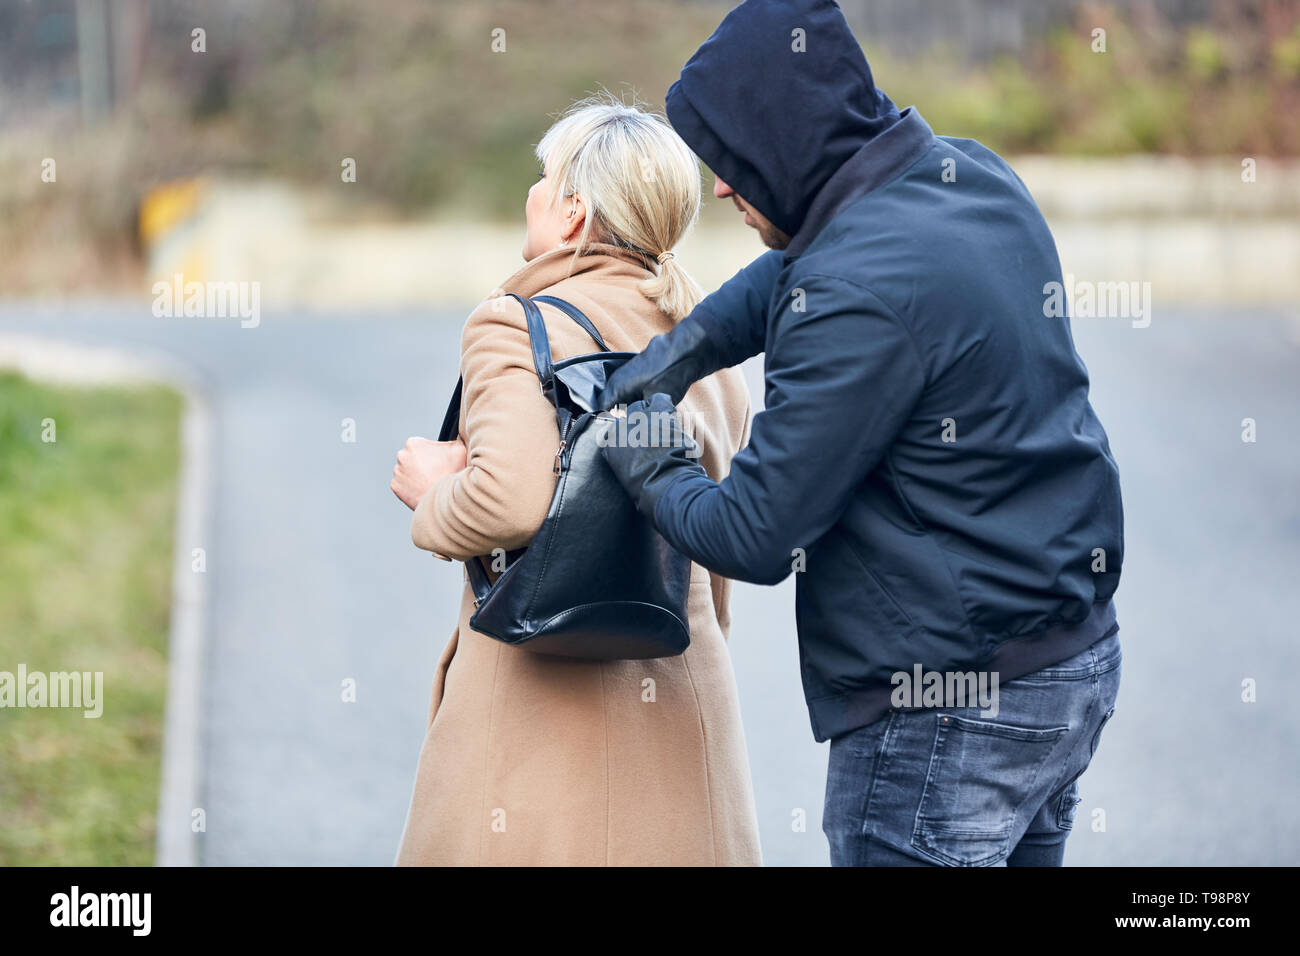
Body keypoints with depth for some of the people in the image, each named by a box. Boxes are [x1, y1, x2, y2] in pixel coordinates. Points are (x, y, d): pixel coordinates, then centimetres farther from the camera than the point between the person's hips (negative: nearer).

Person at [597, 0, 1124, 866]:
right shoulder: (977, 177, 4)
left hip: (952, 711, -9)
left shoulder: (859, 302, -23)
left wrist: (649, 471, 1)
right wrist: (686, 343, 11)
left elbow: (756, 540, -18)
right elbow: (798, 265, 24)